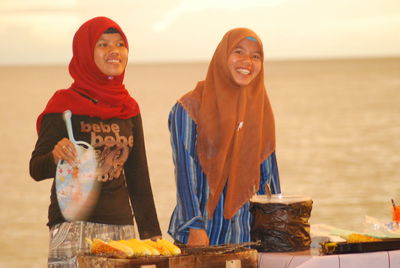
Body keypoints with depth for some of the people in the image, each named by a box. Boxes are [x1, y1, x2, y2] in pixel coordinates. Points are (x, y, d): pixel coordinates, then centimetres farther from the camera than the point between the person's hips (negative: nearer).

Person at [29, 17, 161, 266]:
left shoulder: (129, 108, 12)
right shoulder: (65, 105, -5)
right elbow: (36, 169, -10)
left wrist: (152, 233, 12)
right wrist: (56, 156, -32)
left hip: (121, 225, 5)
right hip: (73, 225, -5)